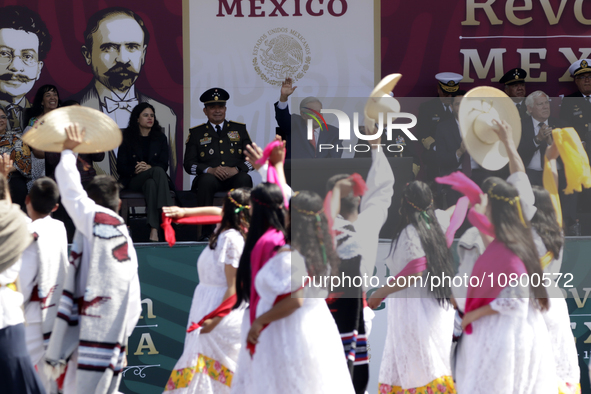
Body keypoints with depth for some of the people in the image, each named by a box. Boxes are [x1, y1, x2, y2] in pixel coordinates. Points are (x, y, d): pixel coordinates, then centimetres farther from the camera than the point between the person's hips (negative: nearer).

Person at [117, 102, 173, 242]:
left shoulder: (160, 138, 13)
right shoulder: (128, 138, 8)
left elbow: (164, 164, 4)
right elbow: (121, 166, 3)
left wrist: (149, 167, -18)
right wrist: (135, 169, -17)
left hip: (153, 179, 2)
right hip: (133, 181, -2)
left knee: (151, 184, -39)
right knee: (158, 171, -35)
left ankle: (154, 230, -52)